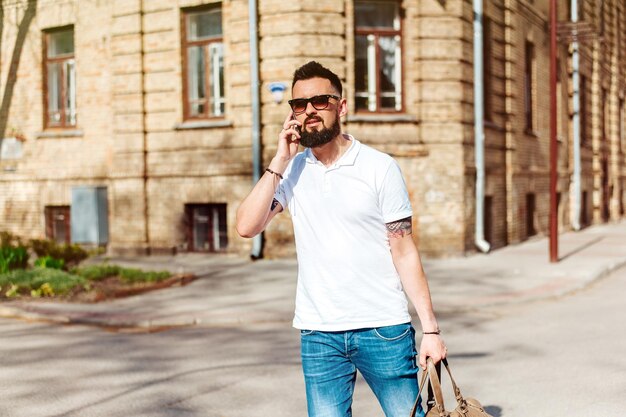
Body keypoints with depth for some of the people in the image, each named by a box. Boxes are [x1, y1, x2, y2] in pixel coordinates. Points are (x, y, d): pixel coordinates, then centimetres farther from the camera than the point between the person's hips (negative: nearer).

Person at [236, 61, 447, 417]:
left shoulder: (380, 167, -4)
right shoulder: (291, 171, 5)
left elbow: (404, 253, -4)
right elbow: (247, 227, -8)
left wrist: (431, 328, -8)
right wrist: (280, 161, -10)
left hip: (383, 329, -2)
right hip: (318, 334, 3)